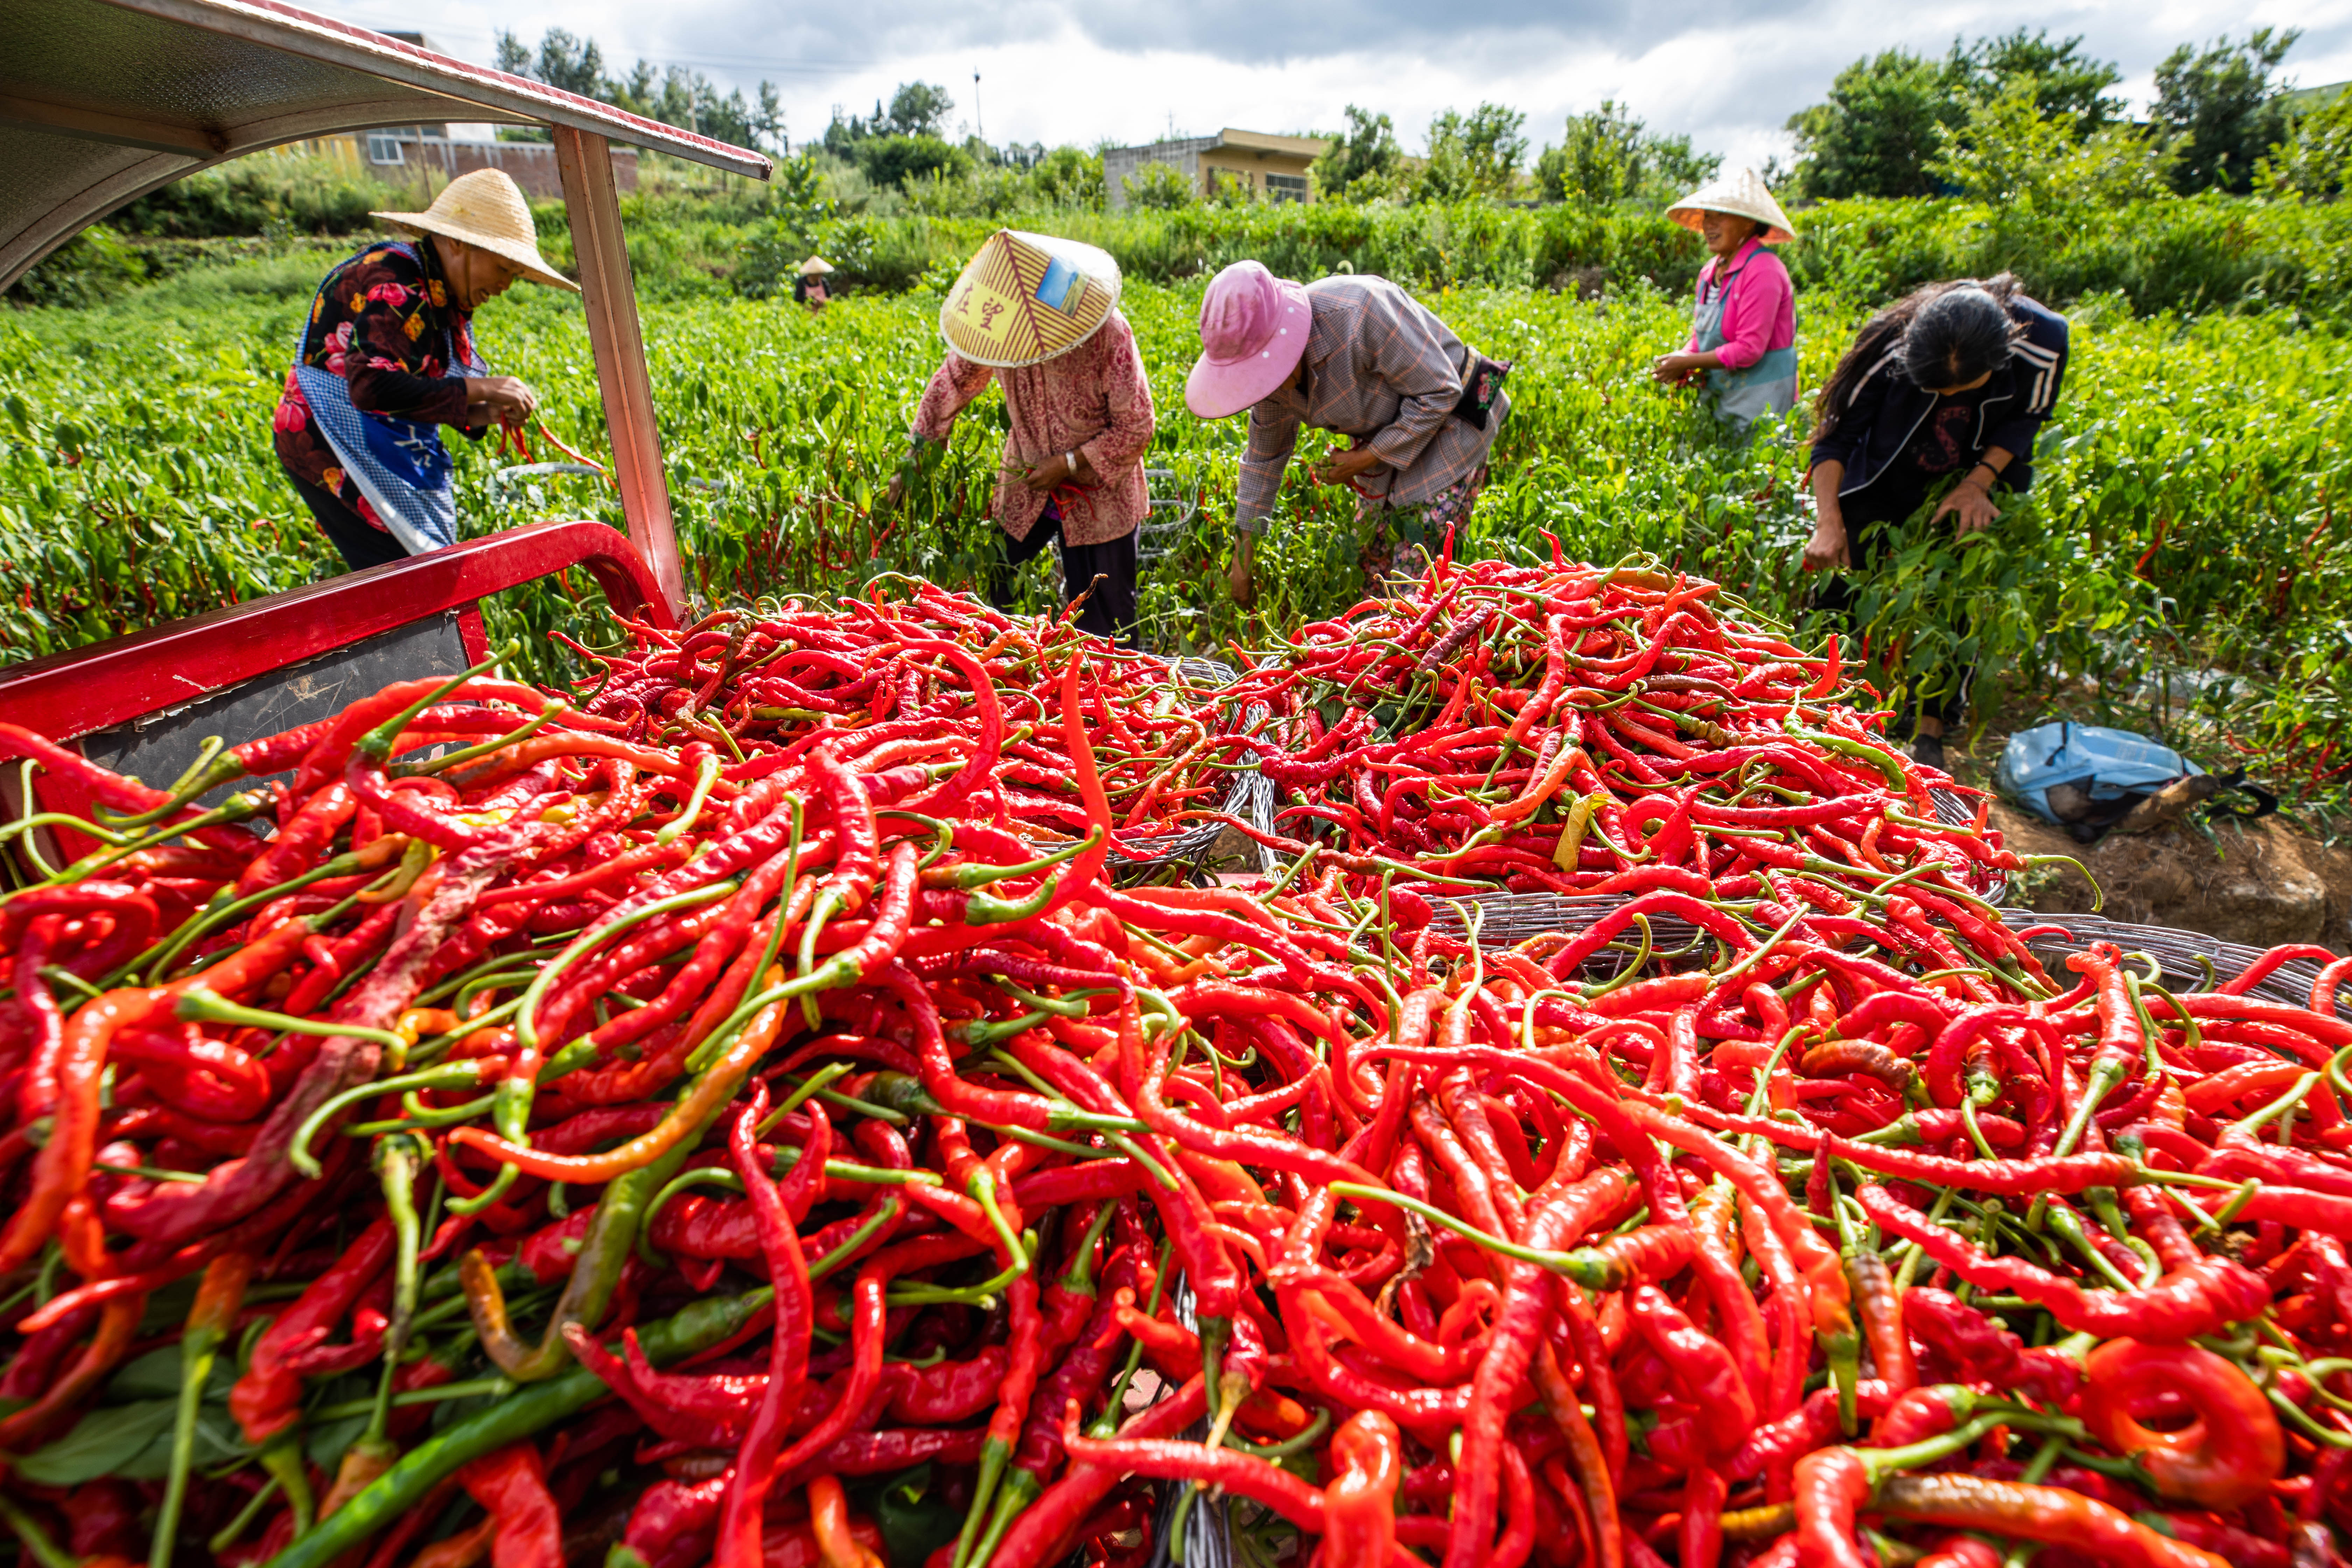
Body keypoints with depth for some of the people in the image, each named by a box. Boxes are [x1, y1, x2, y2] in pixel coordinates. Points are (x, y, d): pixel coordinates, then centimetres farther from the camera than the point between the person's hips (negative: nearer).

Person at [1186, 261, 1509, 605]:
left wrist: (1365, 459, -22)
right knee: (1368, 566, 7)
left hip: (1450, 419, -7)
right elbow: (1265, 456, 2)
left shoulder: (1360, 312, -34)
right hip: (1389, 435, 7)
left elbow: (1440, 392, -25)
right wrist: (1242, 558, 4)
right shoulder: (1273, 365, -11)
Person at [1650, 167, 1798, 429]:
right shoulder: (1710, 272, 8)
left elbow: (1749, 349, -20)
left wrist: (1686, 363, -18)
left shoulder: (1762, 271, -15)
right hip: (1721, 395, 7)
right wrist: (1679, 361, -6)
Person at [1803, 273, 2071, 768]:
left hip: (1971, 487, 1)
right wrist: (1828, 520, -29)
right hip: (1883, 483, -1)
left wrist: (1979, 482, -21)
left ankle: (1930, 732, 1)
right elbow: (1836, 434, -21)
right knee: (1843, 591, -8)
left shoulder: (2041, 342, -25)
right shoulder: (1889, 346, -30)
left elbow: (2024, 421, -6)